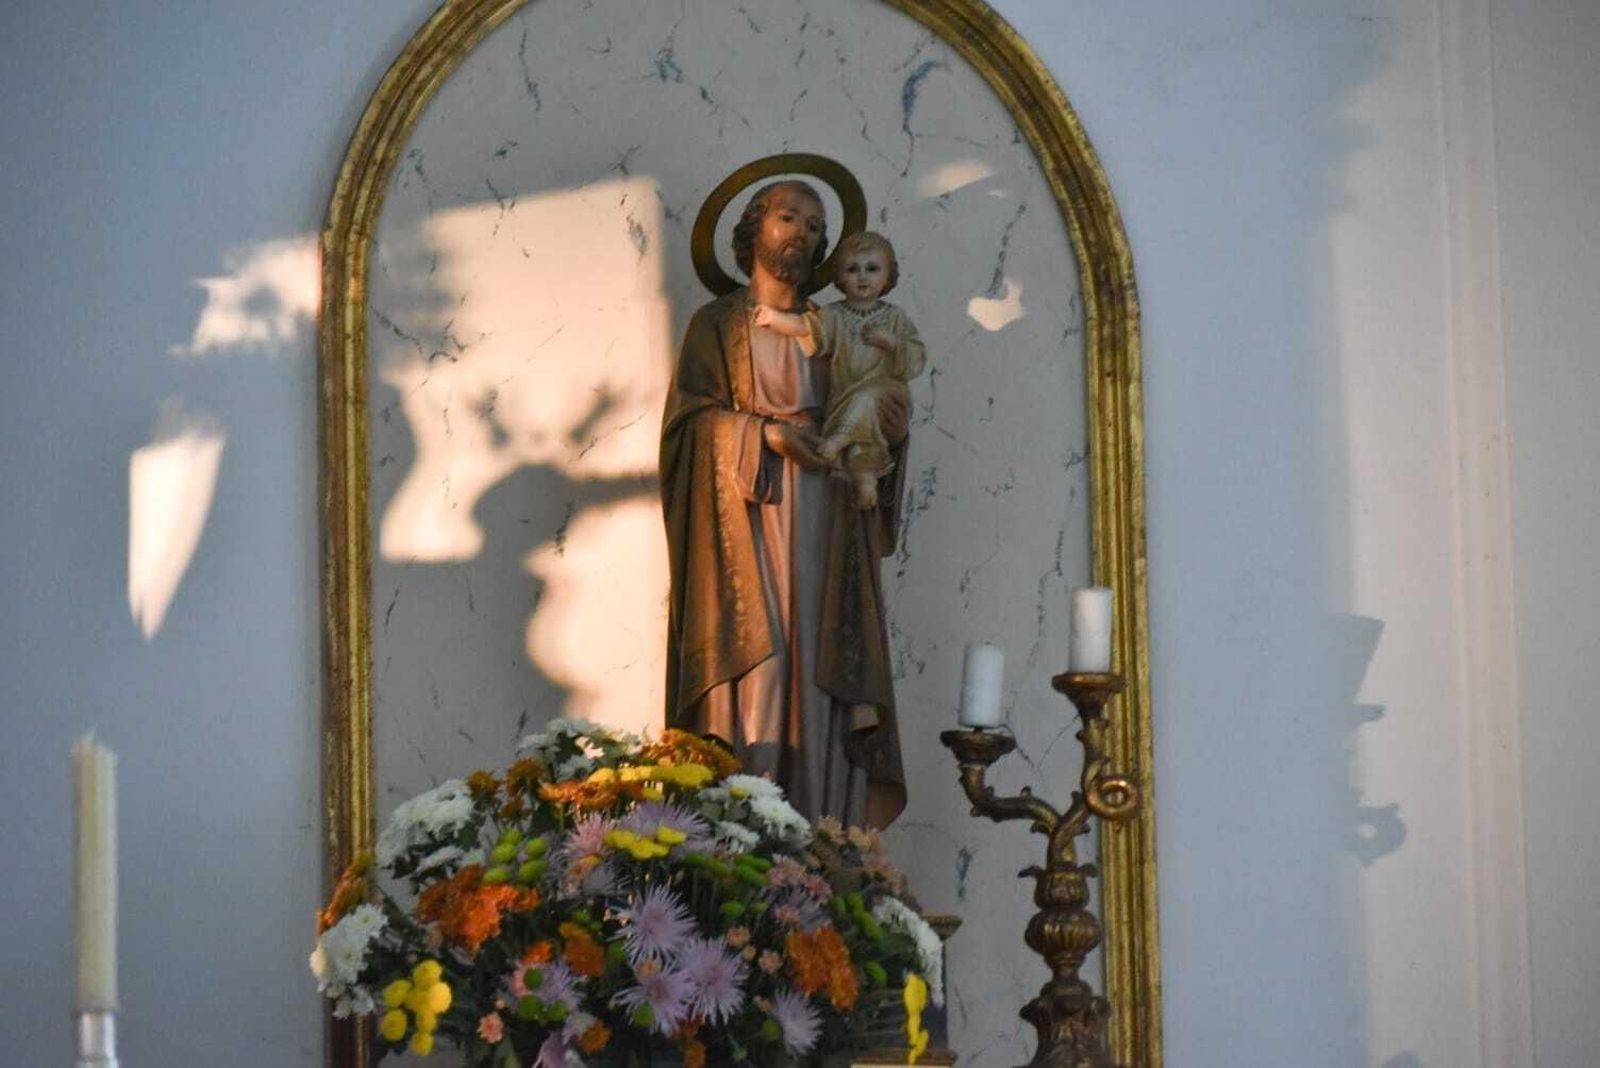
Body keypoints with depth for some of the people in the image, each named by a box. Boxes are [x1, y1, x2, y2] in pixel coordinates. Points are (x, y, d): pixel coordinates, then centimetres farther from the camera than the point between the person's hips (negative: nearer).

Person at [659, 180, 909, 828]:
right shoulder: (716, 325, 9)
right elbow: (689, 416, -3)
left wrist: (891, 432, -5)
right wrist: (766, 433, -16)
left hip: (824, 527, 4)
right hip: (745, 526, -3)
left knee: (820, 677, -4)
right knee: (753, 666, -13)